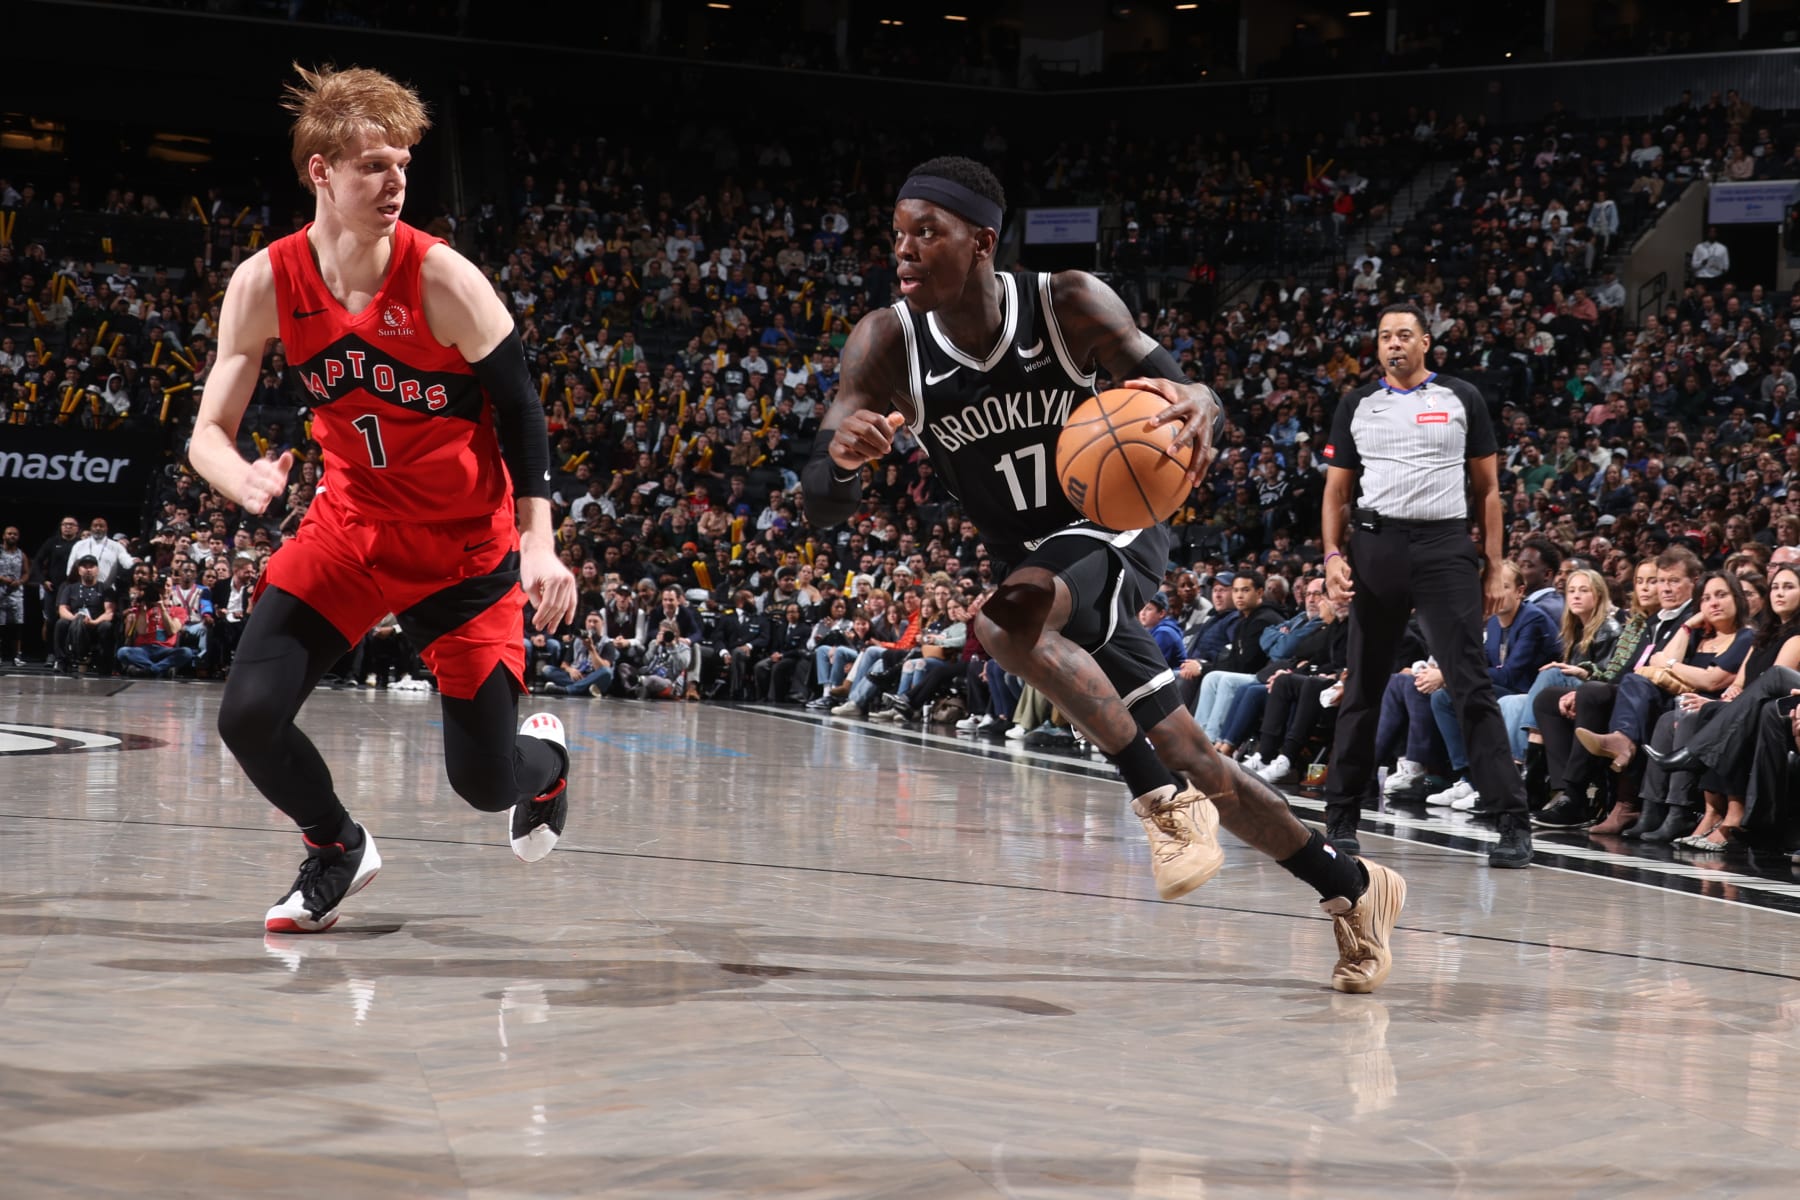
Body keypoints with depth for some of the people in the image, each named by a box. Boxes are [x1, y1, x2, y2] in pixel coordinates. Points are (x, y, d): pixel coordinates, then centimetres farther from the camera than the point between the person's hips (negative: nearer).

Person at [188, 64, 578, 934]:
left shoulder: (442, 280, -20)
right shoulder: (266, 284, -12)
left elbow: (520, 408, -11)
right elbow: (210, 429, -8)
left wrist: (538, 547, -19)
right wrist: (242, 480, -32)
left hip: (467, 542, -2)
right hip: (352, 524, 3)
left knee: (484, 781, -4)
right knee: (248, 716, -14)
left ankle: (545, 756, 37)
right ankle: (337, 852, 16)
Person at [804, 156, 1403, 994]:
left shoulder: (1069, 304, -19)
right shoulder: (887, 345, -14)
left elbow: (1183, 395, -15)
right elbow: (822, 507, -18)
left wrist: (1197, 405, -41)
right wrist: (842, 458, -43)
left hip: (1115, 532, -4)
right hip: (1031, 563, 4)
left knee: (1005, 617, -36)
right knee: (1193, 763, 8)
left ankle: (1163, 797, -26)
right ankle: (1352, 888, 26)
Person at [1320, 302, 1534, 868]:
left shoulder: (1461, 399, 6)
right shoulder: (1357, 405, 11)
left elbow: (1487, 488, 7)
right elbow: (1337, 490, 13)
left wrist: (1493, 566, 0)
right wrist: (1333, 554, -2)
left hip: (1446, 546, -2)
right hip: (1376, 545, 2)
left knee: (1472, 687, -9)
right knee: (1362, 688, 7)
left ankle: (1514, 822, -10)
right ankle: (1341, 816, 16)